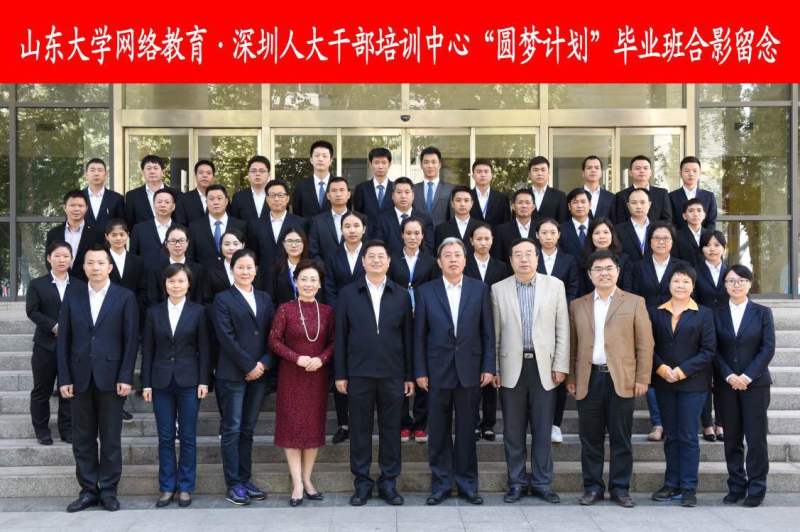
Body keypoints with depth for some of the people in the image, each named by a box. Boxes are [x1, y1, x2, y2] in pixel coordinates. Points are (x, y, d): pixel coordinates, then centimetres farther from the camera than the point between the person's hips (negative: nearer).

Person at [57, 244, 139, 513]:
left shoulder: (125, 297, 0)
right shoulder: (72, 294, 7)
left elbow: (131, 340, -3)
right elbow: (64, 339, 4)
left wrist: (125, 377, -10)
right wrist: (64, 378, -2)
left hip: (111, 377, -2)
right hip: (81, 377, 3)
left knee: (111, 438, 4)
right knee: (82, 438, 7)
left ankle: (108, 490, 13)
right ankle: (88, 490, 16)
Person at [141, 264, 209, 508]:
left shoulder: (198, 311, 1)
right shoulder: (154, 312, 6)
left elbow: (203, 349, 1)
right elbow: (147, 350, 6)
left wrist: (203, 381, -5)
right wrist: (146, 383, 1)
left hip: (188, 381, -1)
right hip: (162, 381, 2)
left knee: (188, 437, 4)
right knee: (165, 437, 6)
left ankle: (185, 487, 12)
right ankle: (167, 487, 13)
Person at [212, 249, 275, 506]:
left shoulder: (265, 299, 14)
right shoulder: (223, 299, 0)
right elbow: (226, 337, -9)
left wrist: (264, 363, -6)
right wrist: (249, 366, -12)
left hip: (259, 373, 4)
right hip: (233, 374, -4)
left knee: (247, 430, 9)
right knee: (232, 430, -1)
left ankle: (245, 480, 14)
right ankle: (234, 484, 5)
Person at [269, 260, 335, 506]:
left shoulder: (327, 311, 2)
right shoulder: (285, 309, -4)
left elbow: (333, 342, 4)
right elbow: (274, 340, -5)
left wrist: (321, 359, -14)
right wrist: (297, 358, -16)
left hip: (317, 375, 2)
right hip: (291, 375, -2)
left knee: (314, 426, 6)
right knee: (292, 426, -1)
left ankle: (307, 479, 17)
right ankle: (297, 484, 4)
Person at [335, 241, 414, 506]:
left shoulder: (401, 295, 6)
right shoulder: (348, 293, 4)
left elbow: (408, 337, 6)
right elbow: (340, 336, 3)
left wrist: (410, 375, 3)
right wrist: (340, 374, -1)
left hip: (392, 374, 1)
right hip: (359, 373, 0)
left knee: (390, 429, 6)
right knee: (360, 429, 5)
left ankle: (388, 482, 17)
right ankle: (362, 482, 16)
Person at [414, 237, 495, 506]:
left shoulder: (480, 289, 3)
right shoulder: (425, 291, 2)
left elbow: (488, 332, 3)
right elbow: (419, 335, 2)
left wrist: (488, 367, -2)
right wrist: (420, 371, -3)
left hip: (470, 371, 0)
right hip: (438, 372, 0)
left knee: (466, 431, 7)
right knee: (438, 433, 6)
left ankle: (467, 484, 18)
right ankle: (441, 484, 16)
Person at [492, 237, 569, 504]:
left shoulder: (555, 285, 4)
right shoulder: (499, 289, 5)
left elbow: (562, 329, 3)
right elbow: (495, 334, 5)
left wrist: (560, 365, -2)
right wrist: (494, 368, 1)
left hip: (543, 367, 0)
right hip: (512, 367, 0)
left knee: (543, 429, 5)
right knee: (513, 430, 6)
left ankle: (542, 483, 15)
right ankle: (517, 482, 16)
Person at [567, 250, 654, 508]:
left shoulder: (634, 302, 6)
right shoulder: (577, 305, 12)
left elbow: (645, 343, 2)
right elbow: (572, 345, 12)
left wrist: (642, 378, -4)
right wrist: (570, 378, 5)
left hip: (622, 379, -2)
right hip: (589, 379, 2)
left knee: (621, 438, 3)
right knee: (590, 438, 5)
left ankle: (620, 488, 12)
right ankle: (592, 487, 14)